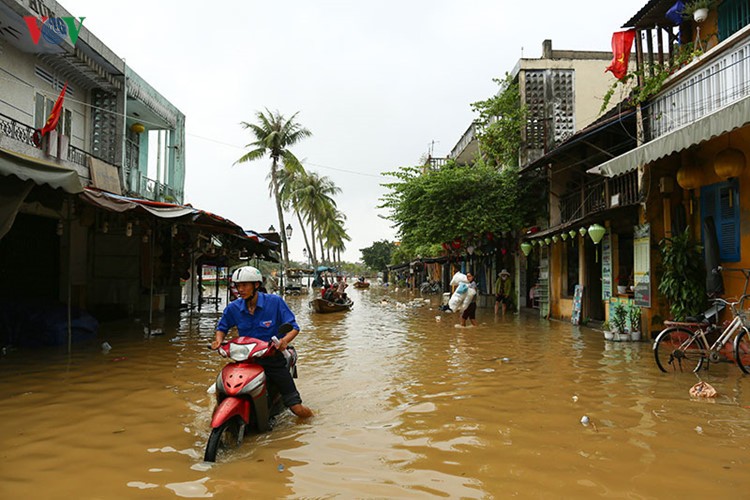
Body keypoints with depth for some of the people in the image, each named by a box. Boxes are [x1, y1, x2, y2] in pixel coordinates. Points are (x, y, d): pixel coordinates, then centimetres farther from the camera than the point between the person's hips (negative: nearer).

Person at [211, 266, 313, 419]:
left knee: (297, 409, -5)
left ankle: (310, 417, 31)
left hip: (273, 359, -2)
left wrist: (285, 340, -29)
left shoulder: (275, 301, -9)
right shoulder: (233, 307, -1)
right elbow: (222, 327, 15)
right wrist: (219, 340, -7)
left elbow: (293, 327, -8)